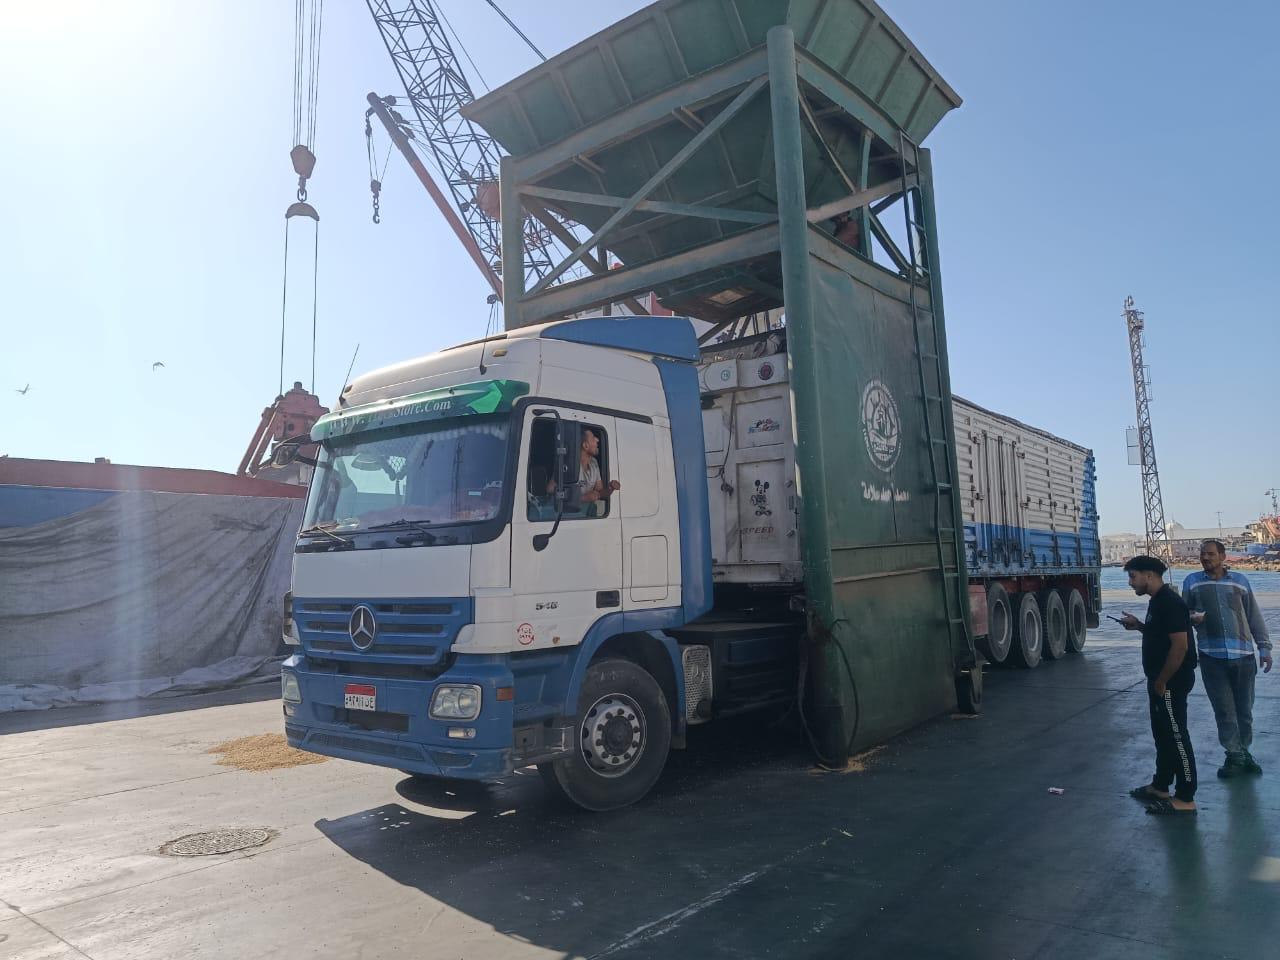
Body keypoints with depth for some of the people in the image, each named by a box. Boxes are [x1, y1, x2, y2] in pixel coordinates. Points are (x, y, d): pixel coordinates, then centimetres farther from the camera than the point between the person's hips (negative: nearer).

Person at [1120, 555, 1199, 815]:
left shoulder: (1170, 602, -20)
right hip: (1161, 680, 10)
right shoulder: (1157, 600, 11)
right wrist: (1138, 626, 7)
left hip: (1171, 682, -10)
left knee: (1176, 736, -3)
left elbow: (1180, 646, -25)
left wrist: (1162, 682, -19)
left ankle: (1185, 799, 5)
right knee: (1162, 734, 18)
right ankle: (1160, 786, 29)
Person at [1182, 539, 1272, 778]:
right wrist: (1192, 617, -14)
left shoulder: (1240, 580, 6)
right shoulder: (1192, 581, 4)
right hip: (1212, 657, -1)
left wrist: (1264, 647, 6)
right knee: (1224, 710, 3)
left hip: (1243, 655, 1)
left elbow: (1254, 616, 9)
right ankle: (1235, 756, 14)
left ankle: (1244, 752, 26)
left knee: (1244, 709, 11)